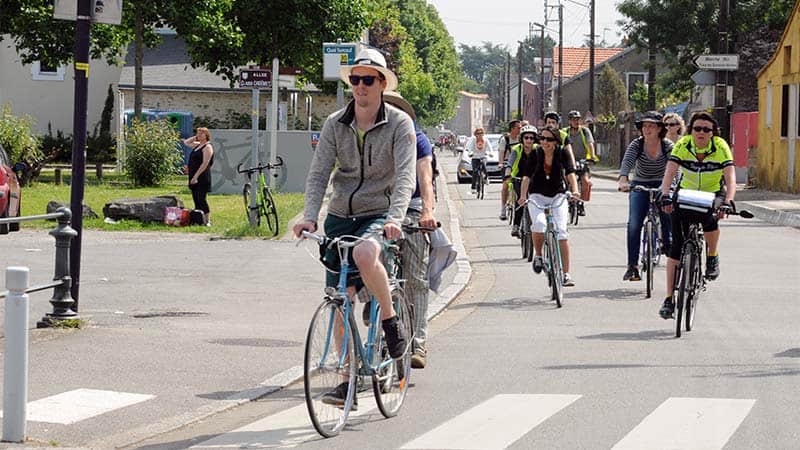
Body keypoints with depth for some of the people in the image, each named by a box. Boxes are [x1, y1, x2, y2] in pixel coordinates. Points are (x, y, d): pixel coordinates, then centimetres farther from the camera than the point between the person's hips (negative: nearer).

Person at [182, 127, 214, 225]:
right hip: (194, 177, 9)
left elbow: (205, 164, -17)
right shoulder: (197, 145, 17)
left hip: (202, 178, -9)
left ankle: (207, 221, -7)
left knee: (202, 200, -10)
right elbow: (186, 142, 33)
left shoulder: (208, 147, -10)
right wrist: (195, 137, 16)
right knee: (196, 200, 9)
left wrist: (196, 176, -21)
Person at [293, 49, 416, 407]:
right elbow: (318, 173, -2)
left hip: (378, 216, -4)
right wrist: (309, 216, -18)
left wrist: (395, 217, -33)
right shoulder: (335, 125, 3)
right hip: (340, 216, 4)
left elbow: (405, 176, -17)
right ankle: (349, 379, 12)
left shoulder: (399, 124, -6)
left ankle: (390, 321, -13)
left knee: (364, 255, -37)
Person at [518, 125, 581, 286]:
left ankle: (566, 274, -12)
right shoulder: (535, 154, -7)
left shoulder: (563, 153, -7)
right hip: (537, 196, 0)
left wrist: (574, 191, -36)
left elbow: (570, 173, -16)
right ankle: (538, 255, -2)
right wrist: (523, 196, -30)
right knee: (539, 223, -29)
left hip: (558, 196, 0)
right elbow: (526, 177, -14)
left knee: (561, 231, -15)